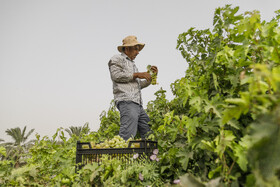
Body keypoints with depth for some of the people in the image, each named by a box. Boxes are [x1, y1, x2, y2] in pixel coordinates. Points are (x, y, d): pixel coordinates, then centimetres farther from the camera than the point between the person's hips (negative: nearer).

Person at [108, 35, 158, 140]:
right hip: (126, 101, -9)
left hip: (138, 104, 9)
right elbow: (116, 75, -9)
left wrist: (151, 77, 21)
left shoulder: (132, 64, 33)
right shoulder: (117, 59, 10)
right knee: (128, 134, -21)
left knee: (148, 134, 3)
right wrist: (137, 75, -7)